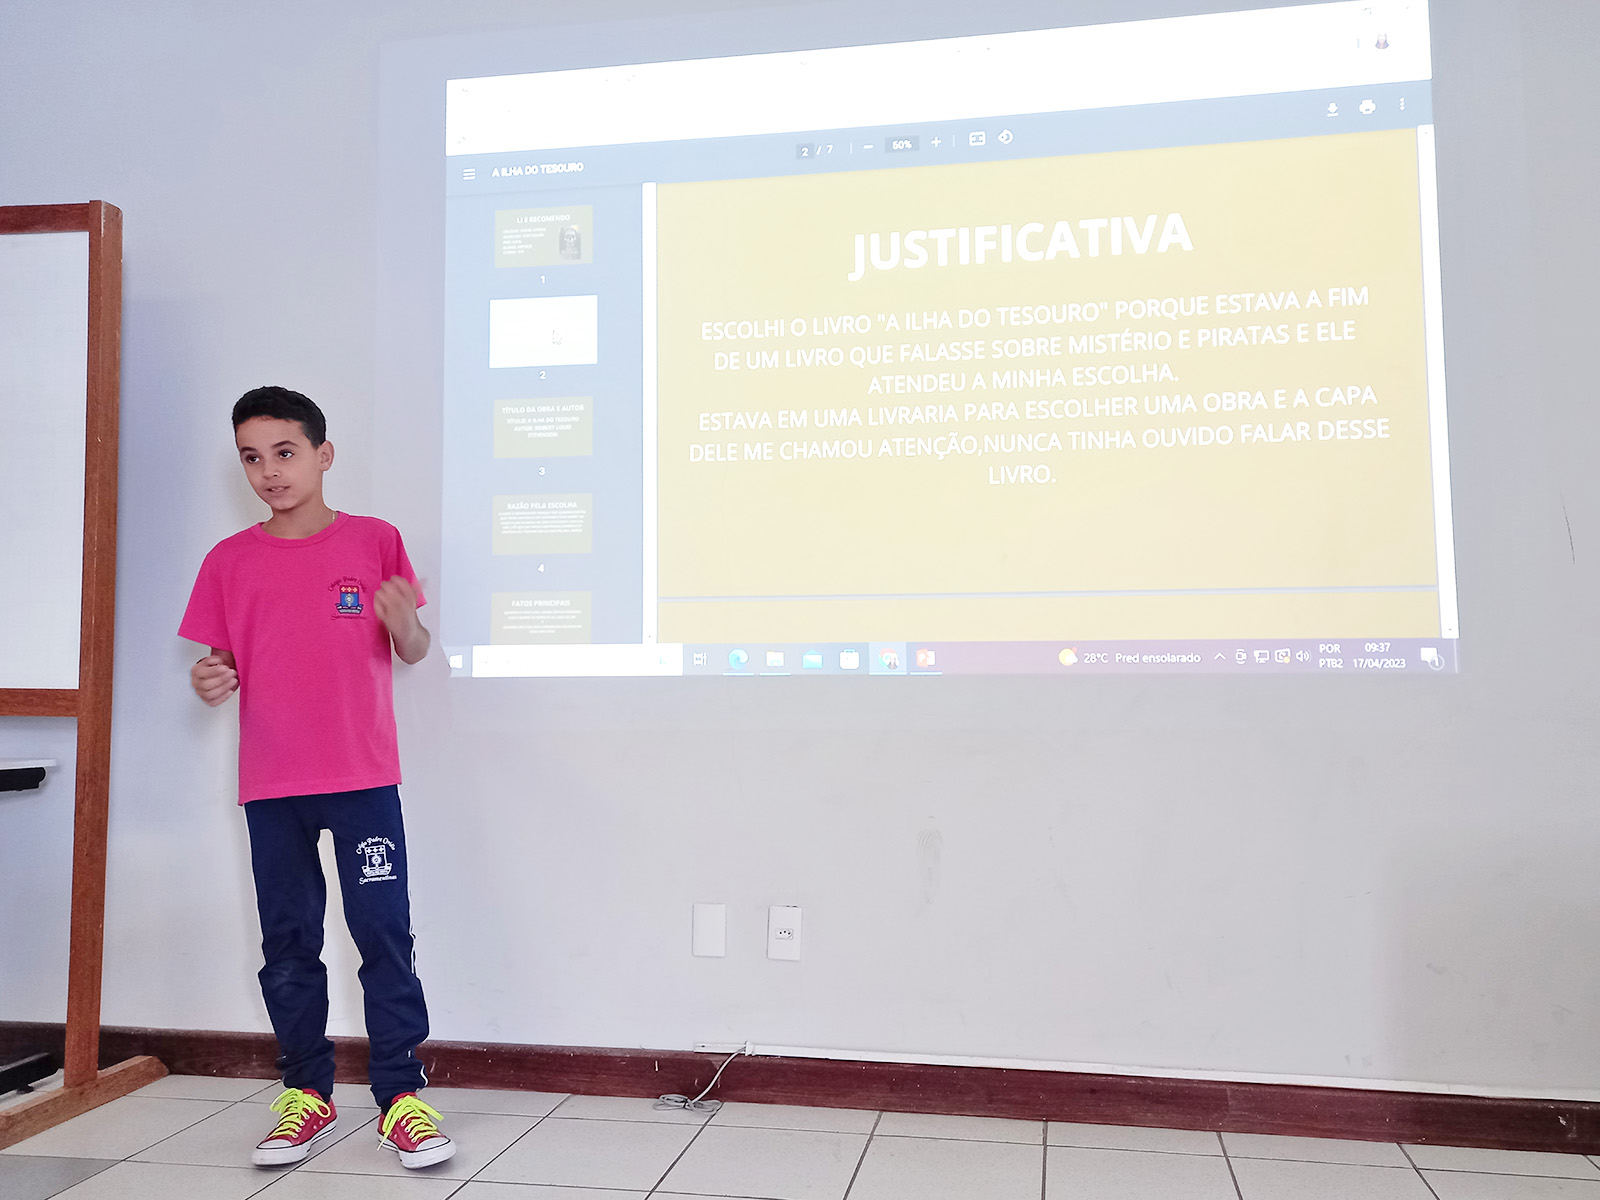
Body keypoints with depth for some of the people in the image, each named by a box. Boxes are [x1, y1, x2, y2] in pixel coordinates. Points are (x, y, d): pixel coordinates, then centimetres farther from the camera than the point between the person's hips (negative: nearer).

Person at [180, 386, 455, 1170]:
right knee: (288, 943, 10)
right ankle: (307, 1096, 24)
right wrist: (210, 681, -10)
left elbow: (413, 652, 3)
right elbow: (223, 661, 12)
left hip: (364, 779, -2)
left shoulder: (374, 542, 1)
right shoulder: (229, 561, 6)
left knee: (385, 933, -3)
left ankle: (401, 1097, 7)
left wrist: (406, 625, -19)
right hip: (270, 787, 3)